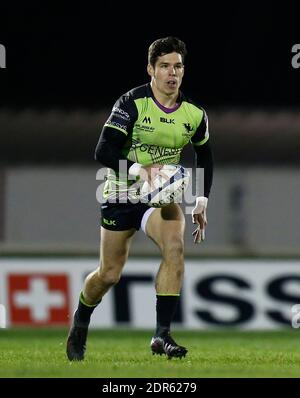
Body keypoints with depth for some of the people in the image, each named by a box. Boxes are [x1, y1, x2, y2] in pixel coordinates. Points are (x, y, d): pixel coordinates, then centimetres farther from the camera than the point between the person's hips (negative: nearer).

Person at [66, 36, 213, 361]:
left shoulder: (194, 114, -3)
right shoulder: (132, 103, -16)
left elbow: (204, 154, 15)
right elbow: (103, 151, -21)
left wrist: (201, 203, 8)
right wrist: (137, 169, -37)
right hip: (121, 194, -2)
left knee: (174, 247, -27)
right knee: (109, 274, 4)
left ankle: (162, 335, -25)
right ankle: (80, 322, 36)